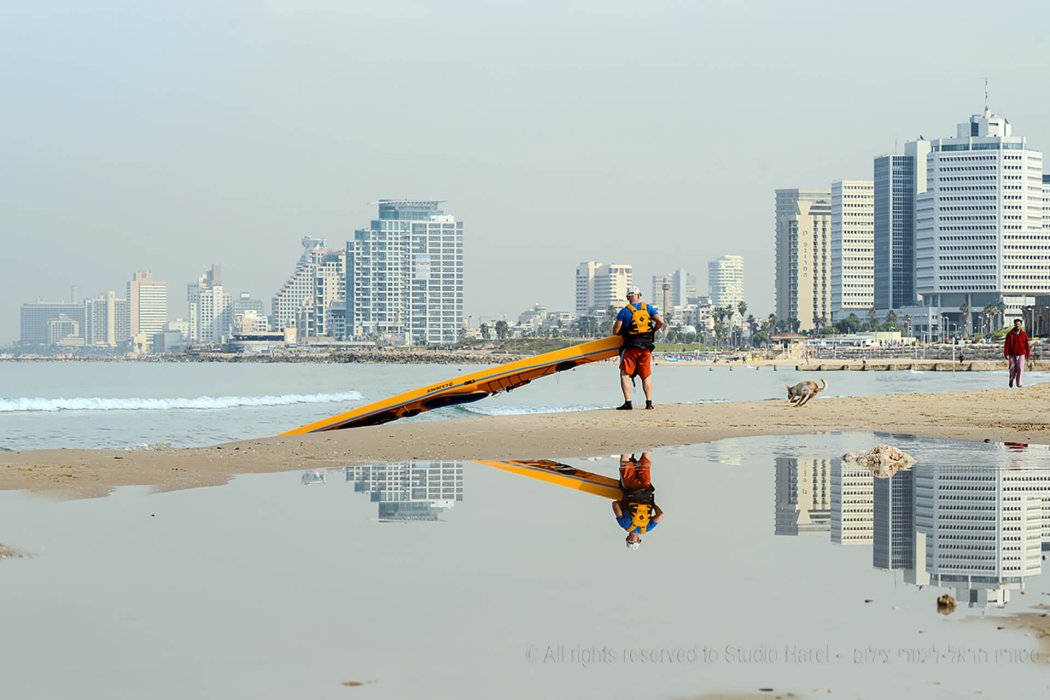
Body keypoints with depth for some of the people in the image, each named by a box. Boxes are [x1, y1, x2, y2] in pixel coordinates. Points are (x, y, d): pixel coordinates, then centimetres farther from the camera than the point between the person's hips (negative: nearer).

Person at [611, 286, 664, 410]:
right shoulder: (648, 308, 6)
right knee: (646, 375, 13)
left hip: (631, 347, -3)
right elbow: (660, 321, -3)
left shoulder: (624, 311, -3)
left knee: (625, 374, 2)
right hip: (646, 347, 3)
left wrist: (622, 333, 17)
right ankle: (649, 402, 10)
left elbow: (615, 331, -5)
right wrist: (653, 331, 14)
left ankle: (628, 403, -8)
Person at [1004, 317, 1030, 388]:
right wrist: (1006, 354, -13)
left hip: (1021, 354, 0)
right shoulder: (1010, 334, -1)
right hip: (1012, 354, 0)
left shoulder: (1024, 334, 3)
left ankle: (1019, 383, -10)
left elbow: (1027, 345, 5)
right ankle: (1011, 380, 32)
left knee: (1020, 368, -11)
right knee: (1012, 369, 4)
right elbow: (1007, 345, -4)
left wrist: (1028, 355, 4)